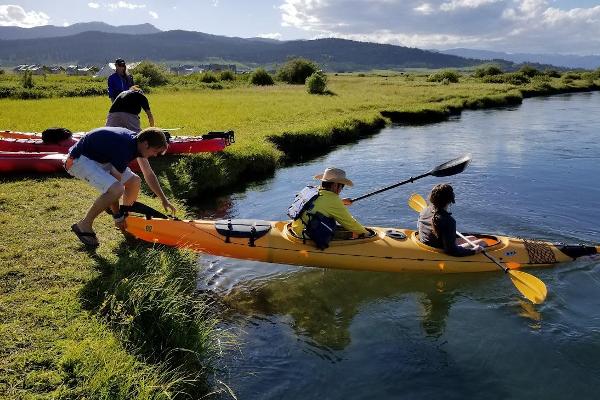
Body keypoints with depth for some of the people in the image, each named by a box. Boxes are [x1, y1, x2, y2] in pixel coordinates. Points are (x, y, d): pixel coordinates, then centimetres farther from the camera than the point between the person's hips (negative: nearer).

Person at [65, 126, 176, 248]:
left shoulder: (136, 141, -3)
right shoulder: (124, 148, -31)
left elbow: (149, 174, 10)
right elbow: (113, 187, -25)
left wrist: (164, 200, 12)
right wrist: (117, 217, -14)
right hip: (78, 160, -9)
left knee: (134, 181, 4)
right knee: (116, 190, -29)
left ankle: (126, 221, 22)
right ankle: (84, 225, -13)